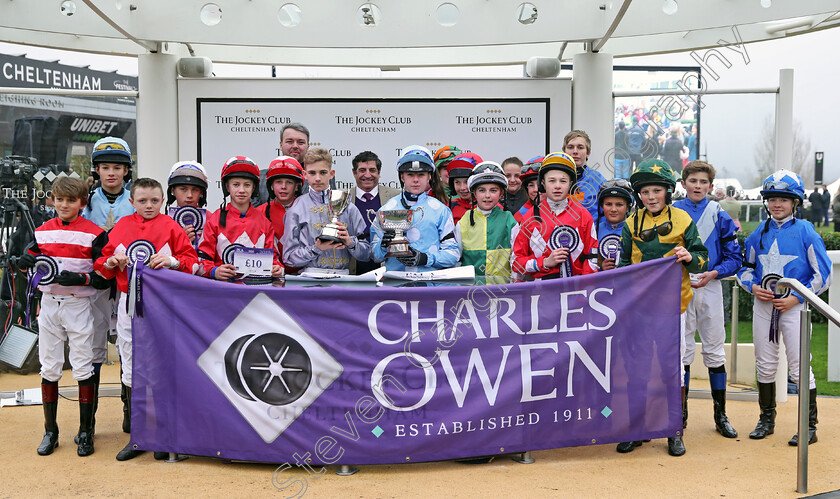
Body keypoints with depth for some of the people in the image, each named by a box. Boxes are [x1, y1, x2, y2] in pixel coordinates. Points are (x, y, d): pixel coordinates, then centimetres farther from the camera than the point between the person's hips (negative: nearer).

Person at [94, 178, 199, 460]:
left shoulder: (170, 227, 1)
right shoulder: (121, 227, 10)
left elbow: (192, 260, -1)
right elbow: (102, 263, 15)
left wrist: (172, 261, -20)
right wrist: (110, 262, -7)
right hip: (129, 302, 4)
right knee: (131, 369, 8)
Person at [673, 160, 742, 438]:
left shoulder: (719, 216, 3)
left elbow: (734, 257, 3)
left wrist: (712, 274, -12)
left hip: (710, 287, 0)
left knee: (715, 350, 5)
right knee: (681, 350, 4)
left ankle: (721, 415, 15)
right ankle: (681, 412, 15)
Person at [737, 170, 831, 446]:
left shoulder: (805, 231, -5)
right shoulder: (759, 233, 7)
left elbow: (823, 274, -5)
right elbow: (745, 267, 16)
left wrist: (797, 297, -12)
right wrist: (753, 287, -3)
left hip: (794, 307, -4)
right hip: (763, 305, 4)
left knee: (799, 366, -2)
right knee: (765, 364, 11)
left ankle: (809, 426, 11)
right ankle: (767, 419, 24)